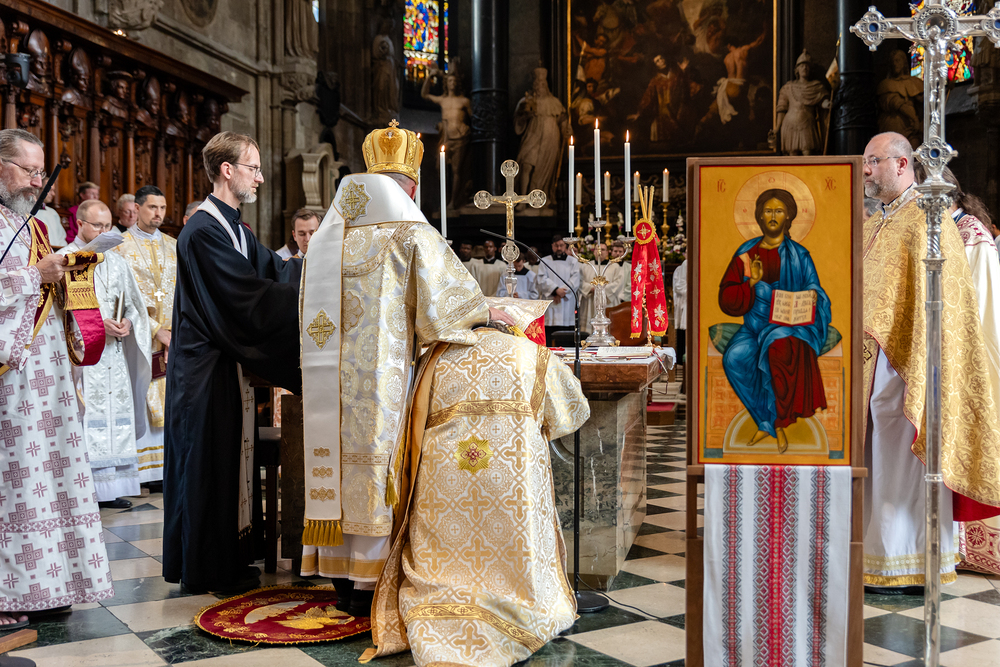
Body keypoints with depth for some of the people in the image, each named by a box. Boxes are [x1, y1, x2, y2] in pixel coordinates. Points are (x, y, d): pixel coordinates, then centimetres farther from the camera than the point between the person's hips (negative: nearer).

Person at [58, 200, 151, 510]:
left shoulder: (116, 261, 17)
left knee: (117, 413, 3)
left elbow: (134, 304, 18)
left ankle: (111, 487, 9)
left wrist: (127, 322, -2)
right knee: (86, 418, -8)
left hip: (113, 353, 6)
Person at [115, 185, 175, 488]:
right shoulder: (121, 246, 0)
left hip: (173, 337, 4)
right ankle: (143, 472, -2)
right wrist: (157, 330, -13)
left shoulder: (173, 246, 15)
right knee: (140, 404, -6)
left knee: (169, 403, 2)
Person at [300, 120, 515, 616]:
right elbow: (446, 285, -1)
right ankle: (367, 586, 7)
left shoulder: (328, 235, 12)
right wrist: (486, 312, 15)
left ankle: (341, 580, 19)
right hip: (380, 373, -6)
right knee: (376, 468, 1)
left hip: (331, 377, 6)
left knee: (340, 467, 11)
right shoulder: (411, 234, -6)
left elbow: (313, 311, 17)